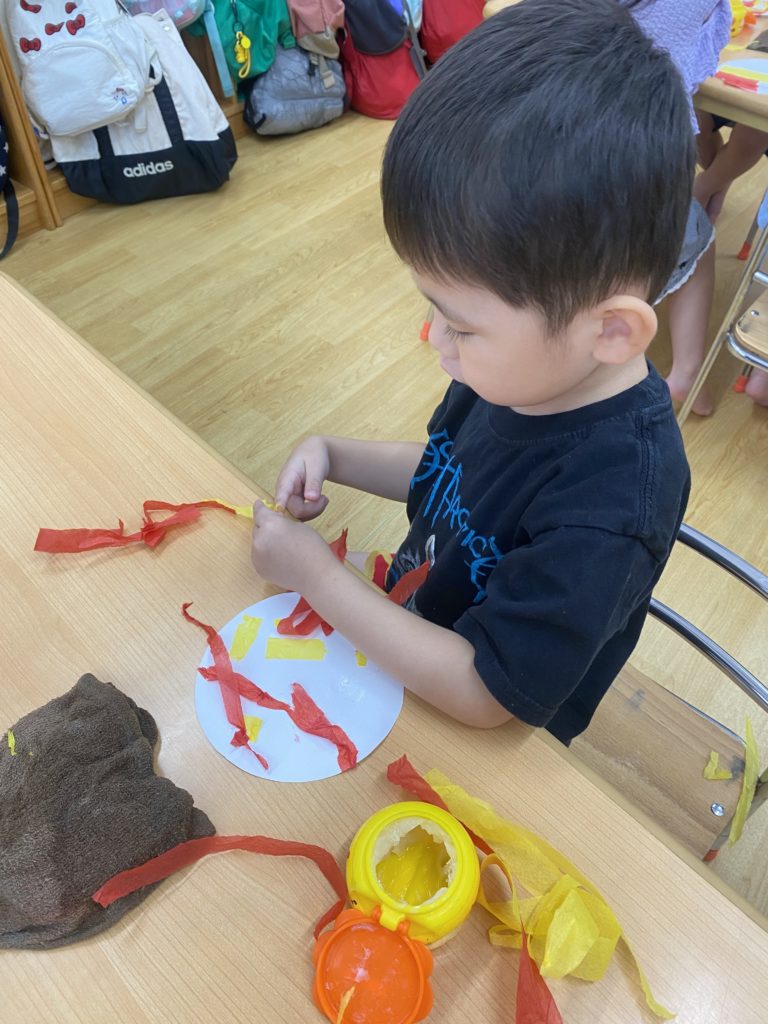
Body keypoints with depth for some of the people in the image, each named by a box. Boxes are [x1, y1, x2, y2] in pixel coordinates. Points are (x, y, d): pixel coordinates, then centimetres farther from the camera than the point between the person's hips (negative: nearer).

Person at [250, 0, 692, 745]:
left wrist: (317, 577, -25)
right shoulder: (527, 365, -17)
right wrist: (334, 457, -12)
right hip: (410, 637, 6)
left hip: (488, 741, -6)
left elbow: (483, 693, -30)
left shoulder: (611, 504, -38)